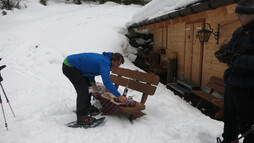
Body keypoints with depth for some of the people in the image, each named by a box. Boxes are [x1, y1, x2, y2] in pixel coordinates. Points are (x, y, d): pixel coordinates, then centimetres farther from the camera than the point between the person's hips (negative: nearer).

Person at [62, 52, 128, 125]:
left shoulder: (103, 59, 6)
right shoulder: (105, 63, -24)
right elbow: (107, 82, -34)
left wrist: (92, 82, 11)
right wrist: (119, 96, -32)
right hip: (69, 67, -10)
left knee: (88, 84, 16)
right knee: (83, 89, -13)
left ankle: (86, 107, 30)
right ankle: (81, 117, -7)